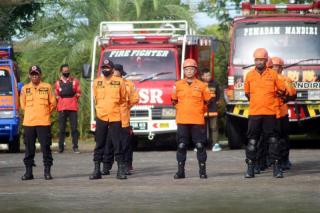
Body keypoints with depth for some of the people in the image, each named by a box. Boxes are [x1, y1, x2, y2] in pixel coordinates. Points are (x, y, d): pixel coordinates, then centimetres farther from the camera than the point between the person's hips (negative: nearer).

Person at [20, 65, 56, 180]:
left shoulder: (47, 87, 3)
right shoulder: (25, 88, 7)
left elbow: (52, 104, 9)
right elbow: (23, 105, 15)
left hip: (44, 122, -2)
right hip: (28, 123, 2)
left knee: (46, 147, -3)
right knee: (29, 148, 4)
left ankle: (47, 171, 3)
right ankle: (28, 172, 8)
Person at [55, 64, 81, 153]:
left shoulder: (74, 81, 7)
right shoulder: (58, 83, 8)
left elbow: (78, 93, 11)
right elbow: (57, 96, 15)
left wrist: (72, 101, 4)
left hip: (73, 108, -1)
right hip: (62, 109, 1)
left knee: (74, 128, -2)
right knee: (61, 128, 2)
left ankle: (75, 147, 0)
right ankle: (61, 147, 6)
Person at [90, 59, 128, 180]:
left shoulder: (119, 82, 0)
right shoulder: (96, 82, 7)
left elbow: (123, 101, 3)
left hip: (115, 118, -2)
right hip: (101, 118, 2)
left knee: (118, 145, -1)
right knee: (99, 145, 6)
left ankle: (121, 170, 3)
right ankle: (97, 170, 10)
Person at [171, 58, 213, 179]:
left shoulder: (202, 86, 4)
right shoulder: (178, 85, 7)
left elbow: (208, 101, 12)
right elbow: (174, 100, 17)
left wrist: (199, 110, 5)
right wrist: (181, 109, 8)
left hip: (198, 121, -1)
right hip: (182, 121, 1)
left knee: (200, 146, -1)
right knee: (181, 146, 2)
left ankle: (202, 170, 5)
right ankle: (180, 171, 7)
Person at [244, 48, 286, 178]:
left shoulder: (273, 74, 1)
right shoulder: (250, 75, 5)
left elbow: (281, 90, 10)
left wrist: (270, 97, 10)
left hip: (270, 112, -1)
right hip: (254, 113, 1)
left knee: (273, 140, 1)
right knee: (252, 141, 2)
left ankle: (276, 167, 6)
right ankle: (250, 168, 5)